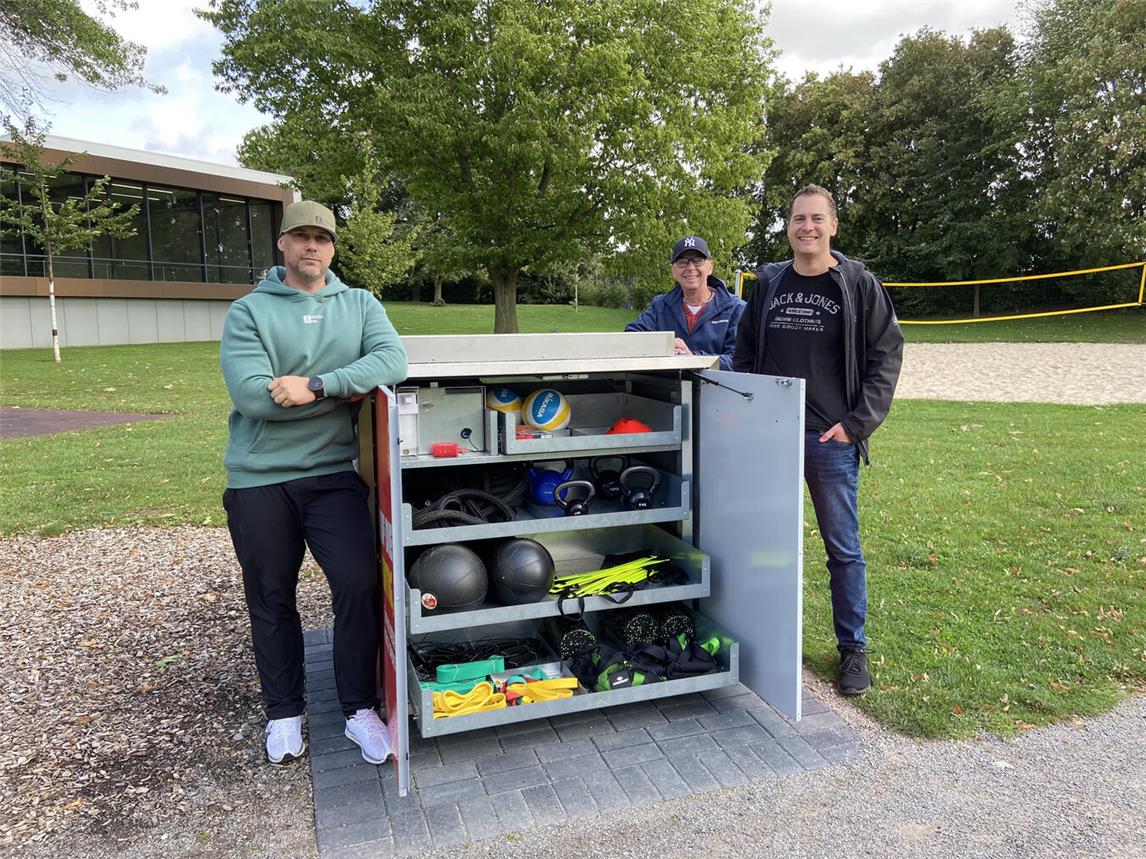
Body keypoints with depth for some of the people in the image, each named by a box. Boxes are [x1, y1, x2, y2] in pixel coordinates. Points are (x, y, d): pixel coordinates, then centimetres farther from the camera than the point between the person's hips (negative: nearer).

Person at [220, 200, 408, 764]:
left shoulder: (360, 305, 6)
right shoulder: (248, 312, -1)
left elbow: (392, 361, -14)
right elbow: (252, 396, -16)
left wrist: (316, 385, -25)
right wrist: (347, 390, -12)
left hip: (334, 473, 1)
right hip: (259, 480, 0)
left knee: (358, 585, -5)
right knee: (271, 600, 12)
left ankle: (360, 710, 13)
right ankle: (284, 714, 29)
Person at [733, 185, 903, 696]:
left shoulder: (859, 284, -1)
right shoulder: (768, 284, 9)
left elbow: (886, 357, -2)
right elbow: (744, 353, 15)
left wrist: (857, 424, -10)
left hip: (831, 442, -3)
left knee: (843, 548, 5)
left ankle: (853, 648, 20)